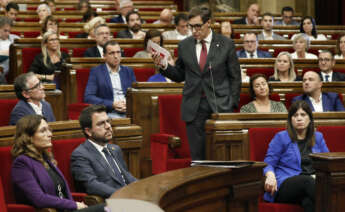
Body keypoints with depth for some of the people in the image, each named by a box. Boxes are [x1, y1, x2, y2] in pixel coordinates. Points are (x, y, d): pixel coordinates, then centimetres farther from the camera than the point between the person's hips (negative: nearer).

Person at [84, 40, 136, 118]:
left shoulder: (128, 71, 19)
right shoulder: (96, 71, 7)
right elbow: (88, 97, -3)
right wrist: (112, 104, -13)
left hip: (128, 114, 4)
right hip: (109, 114, -3)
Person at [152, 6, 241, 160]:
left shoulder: (226, 44, 1)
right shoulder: (184, 46, 8)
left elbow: (235, 77, 4)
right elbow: (179, 75, 14)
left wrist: (232, 104, -2)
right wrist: (164, 66, -4)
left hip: (220, 106, -2)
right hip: (194, 107, 2)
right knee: (197, 156, 2)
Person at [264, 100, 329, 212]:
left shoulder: (318, 137, 24)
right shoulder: (281, 137, 12)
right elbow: (268, 164, 7)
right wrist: (270, 175, -18)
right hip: (286, 184, -3)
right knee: (308, 181, -39)